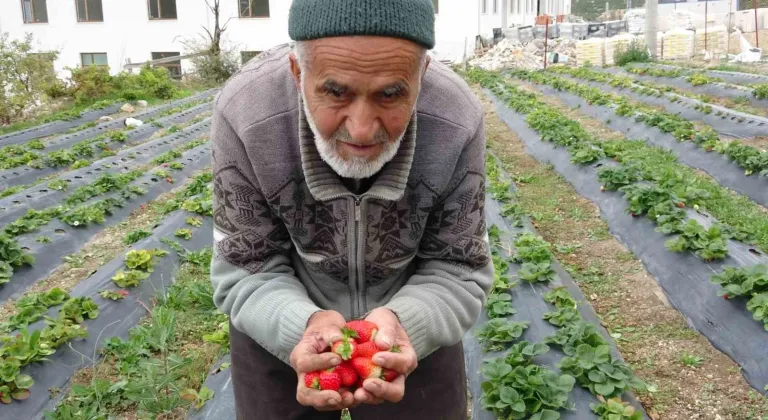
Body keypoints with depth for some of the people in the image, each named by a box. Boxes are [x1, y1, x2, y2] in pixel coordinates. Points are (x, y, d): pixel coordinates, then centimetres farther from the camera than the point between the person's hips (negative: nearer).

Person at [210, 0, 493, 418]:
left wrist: (402, 323, -36)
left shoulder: (457, 122, -28)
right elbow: (247, 271, -18)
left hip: (411, 317, 1)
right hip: (281, 320, 0)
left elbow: (457, 271, -16)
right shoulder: (243, 114, -29)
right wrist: (304, 326, -37)